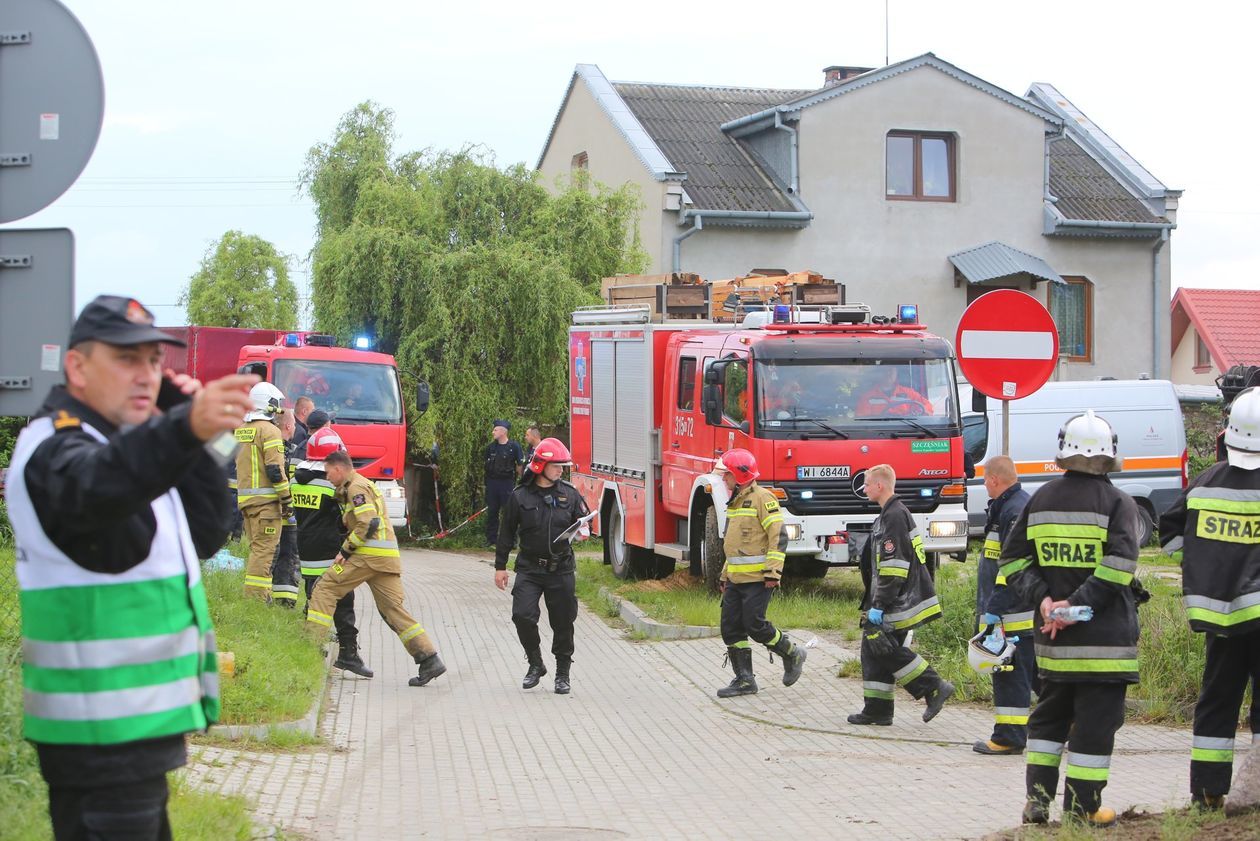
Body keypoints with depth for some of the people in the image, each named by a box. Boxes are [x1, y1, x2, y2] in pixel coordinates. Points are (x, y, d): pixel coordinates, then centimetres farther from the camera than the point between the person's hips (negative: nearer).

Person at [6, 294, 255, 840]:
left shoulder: (113, 442, 18)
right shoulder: (55, 450, -13)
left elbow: (205, 535, 14)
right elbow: (93, 485, -38)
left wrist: (195, 436, 2)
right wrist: (185, 427, -56)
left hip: (135, 726, 10)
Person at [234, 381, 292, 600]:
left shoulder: (239, 430, 16)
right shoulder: (269, 430, -10)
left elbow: (231, 465, 20)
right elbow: (275, 469, -15)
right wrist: (287, 500, -11)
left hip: (244, 498, 8)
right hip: (265, 498, -8)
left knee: (256, 548, 14)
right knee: (264, 549, -8)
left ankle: (255, 594, 16)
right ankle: (256, 595, -13)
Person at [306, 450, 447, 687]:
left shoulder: (356, 488, -6)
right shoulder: (364, 485, 26)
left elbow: (368, 524, -17)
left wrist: (345, 550, -11)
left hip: (369, 554, -10)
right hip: (388, 558, 10)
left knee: (325, 588, -3)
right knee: (393, 608, 4)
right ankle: (429, 659, -4)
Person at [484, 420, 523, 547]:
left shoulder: (514, 446, -6)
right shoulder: (490, 447, 8)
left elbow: (520, 465, -2)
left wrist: (516, 478, 1)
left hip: (507, 483, -4)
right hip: (492, 482, 4)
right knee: (492, 512, 7)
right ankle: (491, 539, 14)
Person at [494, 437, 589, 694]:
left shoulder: (569, 494, 4)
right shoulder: (520, 497, -1)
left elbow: (582, 518, 13)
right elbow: (507, 533, 6)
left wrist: (583, 531, -12)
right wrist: (500, 566, 7)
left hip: (561, 569, 1)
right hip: (529, 569, -1)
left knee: (563, 623, 5)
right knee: (523, 616, -14)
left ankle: (563, 673, 20)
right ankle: (535, 664, 7)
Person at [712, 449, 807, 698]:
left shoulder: (762, 498, -11)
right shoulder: (735, 502, 18)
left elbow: (779, 536, -17)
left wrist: (773, 572, -22)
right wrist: (725, 575, 25)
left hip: (757, 578, -9)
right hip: (736, 579, 9)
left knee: (755, 625, -10)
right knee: (731, 628, 4)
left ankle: (792, 655, 12)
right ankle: (744, 680, 11)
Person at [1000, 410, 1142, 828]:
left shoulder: (1041, 499, 7)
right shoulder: (1118, 503, -7)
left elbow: (1013, 558, 5)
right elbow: (1119, 565, -18)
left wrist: (1043, 598, -1)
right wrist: (1079, 604, -16)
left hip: (1053, 637, 5)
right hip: (1104, 637, -5)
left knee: (1049, 716, 17)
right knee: (1096, 720, 2)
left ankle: (1037, 798, 15)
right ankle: (1083, 808, 4)